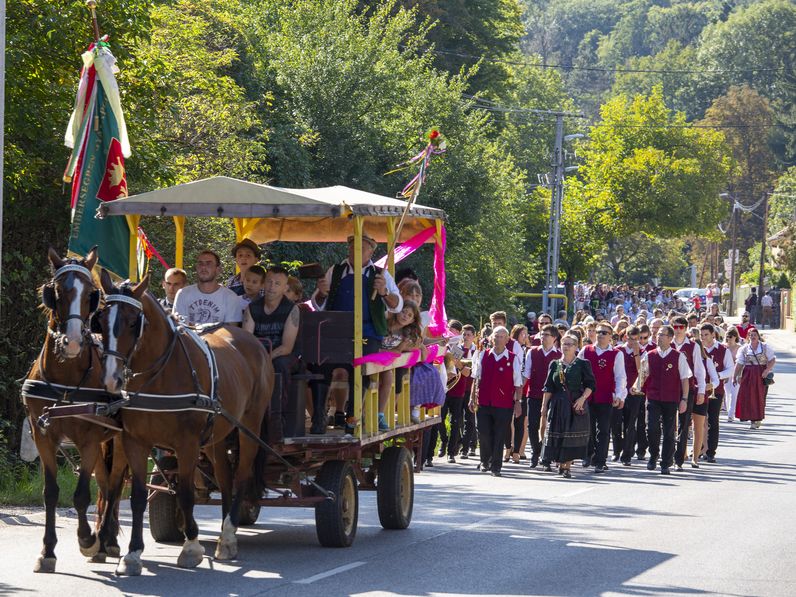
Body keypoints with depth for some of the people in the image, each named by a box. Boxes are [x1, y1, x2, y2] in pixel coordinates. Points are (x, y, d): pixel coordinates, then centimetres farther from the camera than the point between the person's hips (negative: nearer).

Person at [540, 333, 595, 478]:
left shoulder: (582, 364, 0)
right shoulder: (554, 364, 8)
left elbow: (591, 384, -2)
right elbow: (548, 388, 8)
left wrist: (582, 398, -15)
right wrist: (544, 407, 4)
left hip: (576, 405, -3)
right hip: (557, 405, 3)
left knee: (572, 435, -3)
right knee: (557, 434, 2)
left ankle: (567, 465, 3)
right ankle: (561, 464, 14)